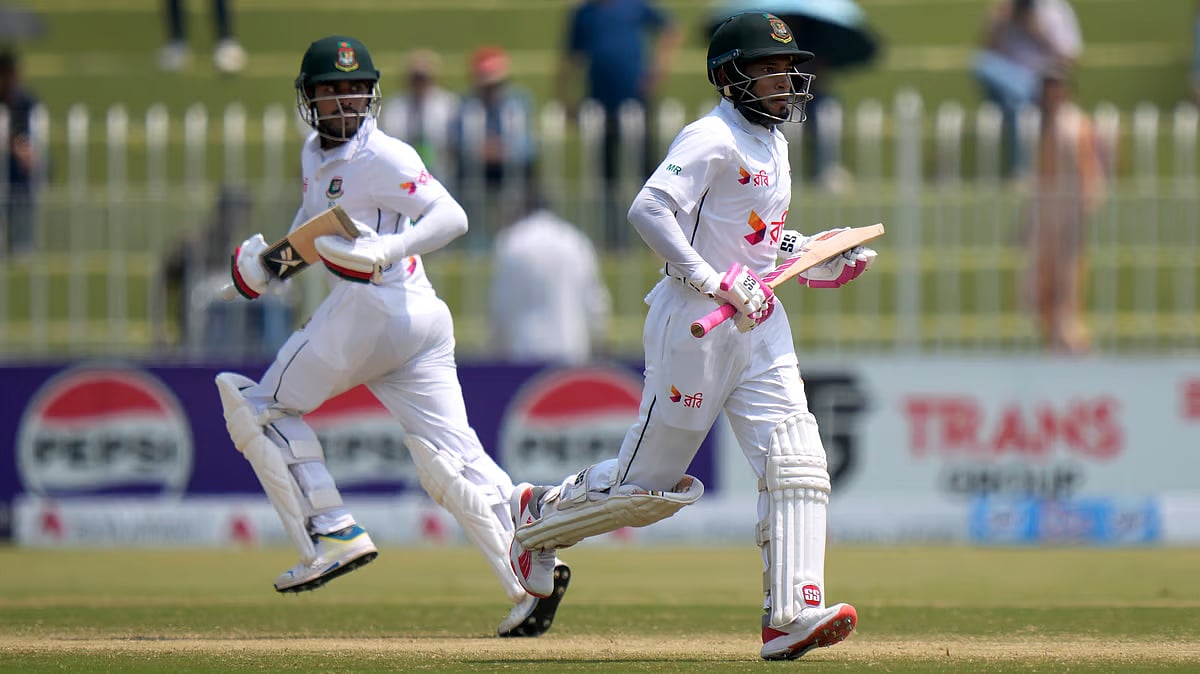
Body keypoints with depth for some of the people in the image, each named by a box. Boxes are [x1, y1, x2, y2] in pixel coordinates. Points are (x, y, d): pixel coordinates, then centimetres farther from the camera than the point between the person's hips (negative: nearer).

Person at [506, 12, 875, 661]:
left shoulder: (772, 141, 16)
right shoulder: (712, 138, -14)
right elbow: (649, 208, -26)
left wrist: (828, 263, 11)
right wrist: (713, 281, -30)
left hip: (758, 320, 8)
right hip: (694, 319, -8)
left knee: (796, 461, -8)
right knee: (649, 475, 1)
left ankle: (791, 615, -13)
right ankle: (537, 517, 27)